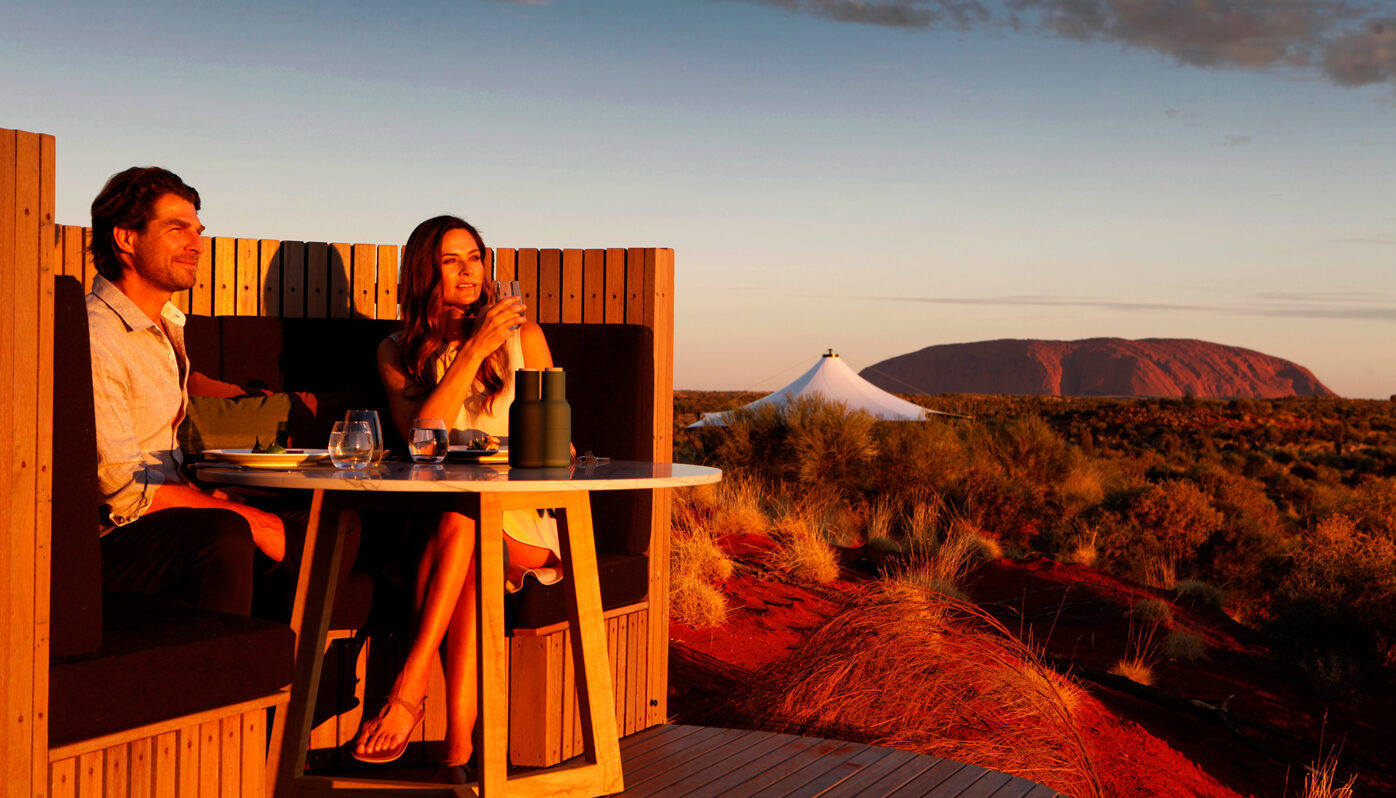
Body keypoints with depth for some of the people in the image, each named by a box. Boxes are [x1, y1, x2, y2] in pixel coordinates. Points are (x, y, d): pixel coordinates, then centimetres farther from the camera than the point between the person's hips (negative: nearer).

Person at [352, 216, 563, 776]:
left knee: (463, 511, -35)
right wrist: (475, 348, -15)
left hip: (524, 521, 0)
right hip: (437, 518, 1)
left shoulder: (522, 336, 10)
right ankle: (461, 743, -40)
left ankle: (408, 689, -37)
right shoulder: (397, 351, 10)